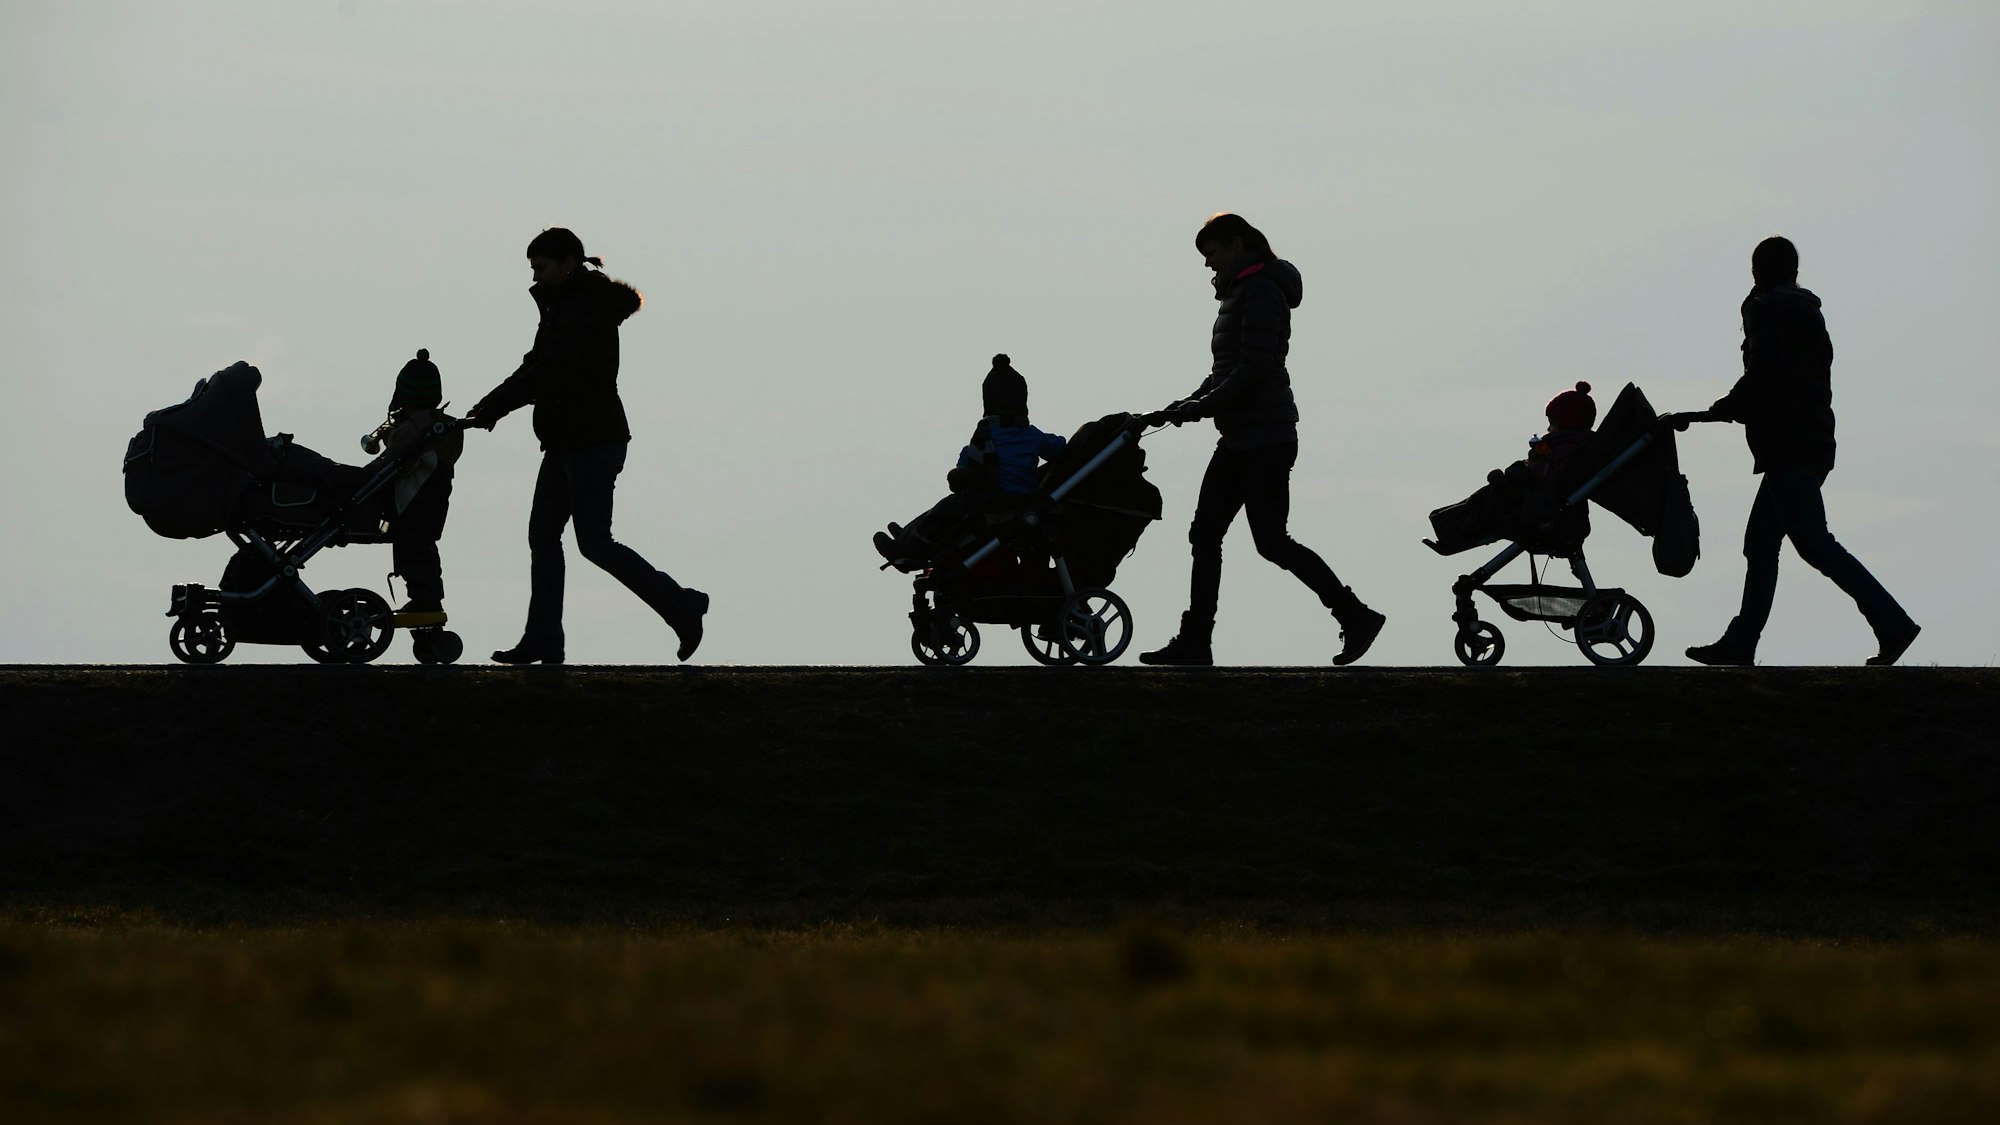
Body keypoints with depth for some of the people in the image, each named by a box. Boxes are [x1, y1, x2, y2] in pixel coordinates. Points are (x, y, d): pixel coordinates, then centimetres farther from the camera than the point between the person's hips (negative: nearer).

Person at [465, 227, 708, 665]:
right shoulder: (561, 307, 16)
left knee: (594, 542, -9)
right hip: (566, 442, 10)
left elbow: (549, 374, -26)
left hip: (593, 443, -10)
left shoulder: (586, 310, -17)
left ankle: (681, 605, 0)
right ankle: (542, 641, 7)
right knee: (542, 535, 7)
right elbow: (537, 368, 13)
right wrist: (488, 407, -1)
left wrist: (491, 409, -28)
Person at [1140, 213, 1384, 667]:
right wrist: (1189, 403, 7)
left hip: (1265, 438, -10)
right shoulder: (1239, 293, 17)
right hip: (1239, 439, 10)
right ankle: (1194, 642, 6)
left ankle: (1356, 616, 0)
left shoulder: (1262, 291, -14)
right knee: (1204, 534, 6)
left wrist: (1201, 407, -20)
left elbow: (1254, 368, -22)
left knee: (1271, 541, -8)